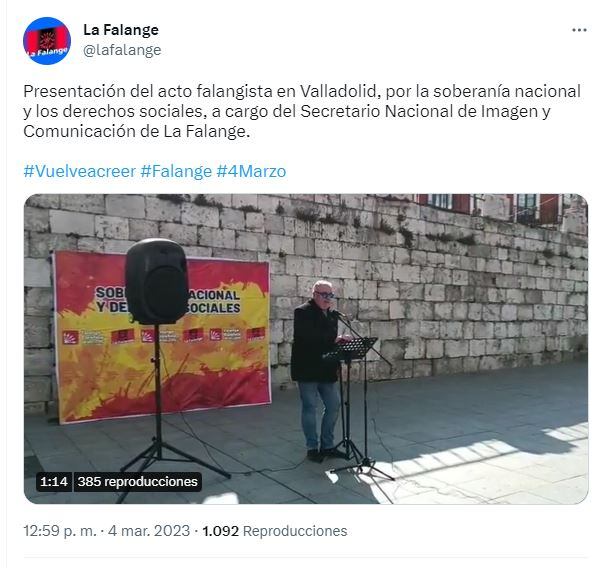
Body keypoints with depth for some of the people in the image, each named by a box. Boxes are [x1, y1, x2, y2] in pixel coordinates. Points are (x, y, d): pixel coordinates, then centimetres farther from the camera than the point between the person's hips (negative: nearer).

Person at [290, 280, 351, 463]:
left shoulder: (332, 314, 13)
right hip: (308, 370, -7)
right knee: (310, 408, 2)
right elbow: (308, 337, -24)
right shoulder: (302, 312, -9)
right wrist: (334, 340, -27)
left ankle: (327, 445, 23)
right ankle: (312, 447, 15)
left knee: (333, 406, 10)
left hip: (327, 370, 7)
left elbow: (331, 340, 15)